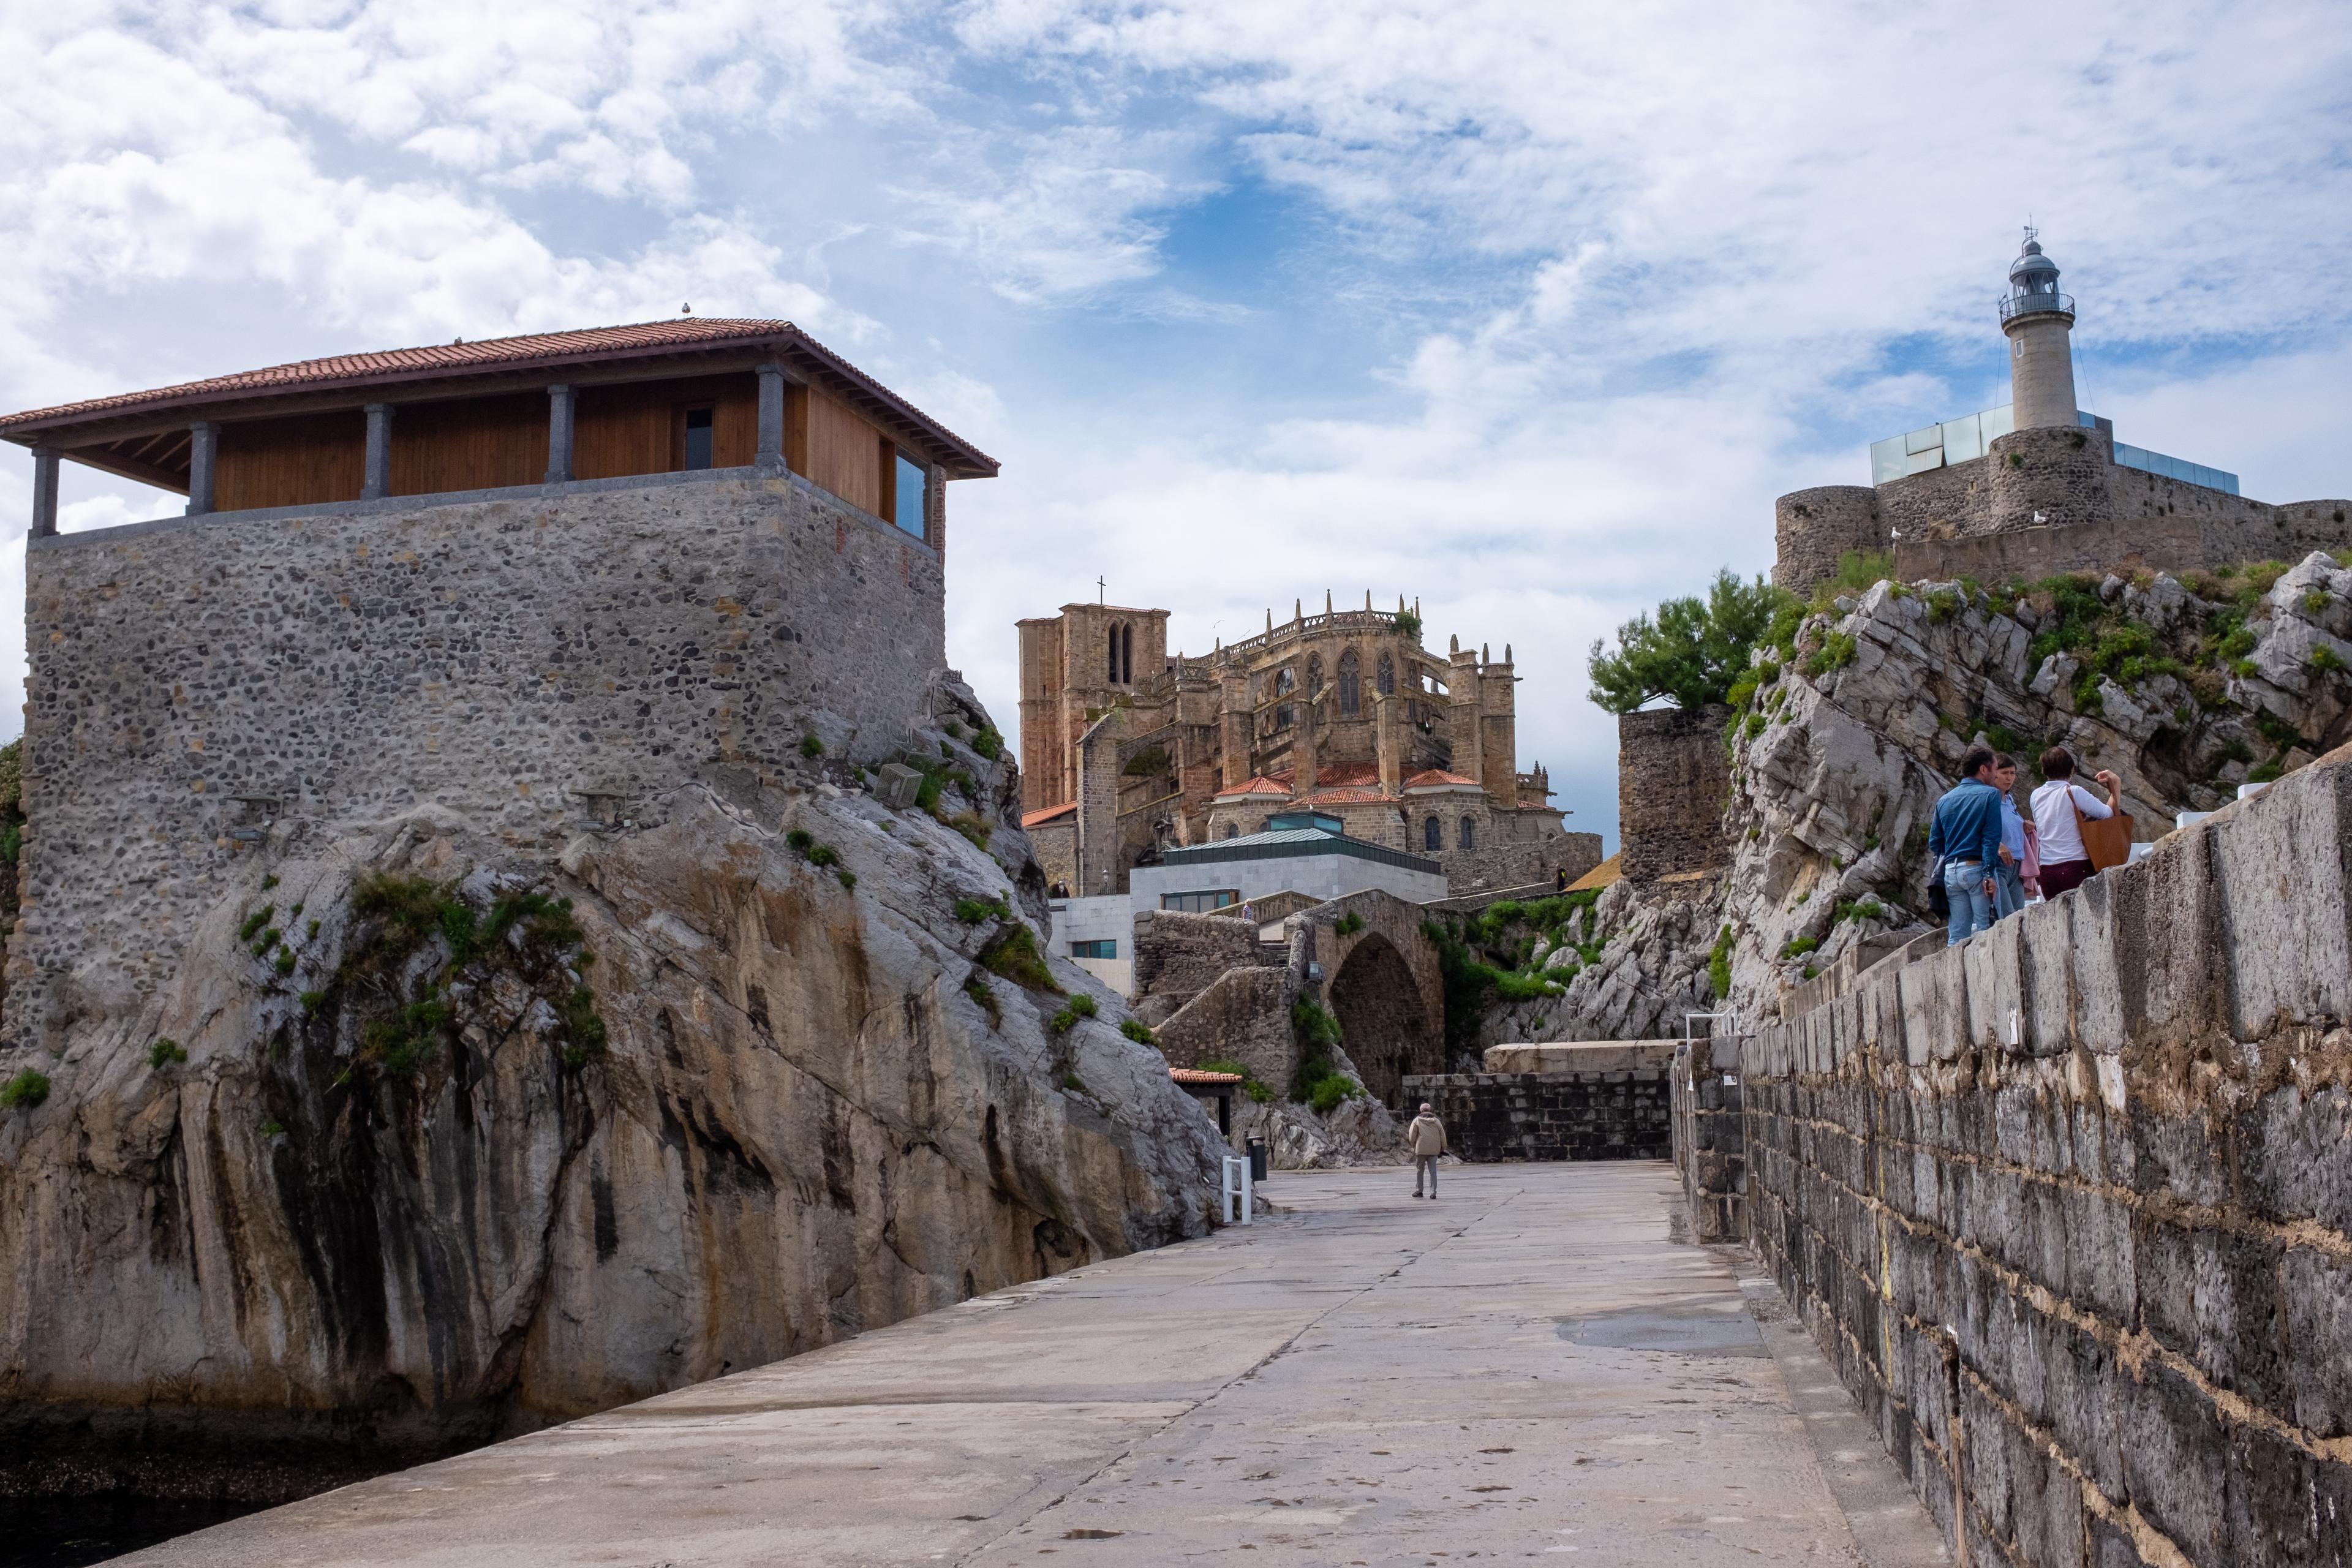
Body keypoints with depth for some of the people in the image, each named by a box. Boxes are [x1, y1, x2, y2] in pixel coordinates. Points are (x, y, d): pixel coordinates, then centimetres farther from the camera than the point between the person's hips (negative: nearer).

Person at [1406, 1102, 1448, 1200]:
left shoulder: (1417, 1120, 2)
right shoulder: (1436, 1121, 8)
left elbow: (1412, 1136, -1)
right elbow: (1443, 1136, 8)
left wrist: (1413, 1146, 16)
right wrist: (1443, 1148, 17)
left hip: (1421, 1149, -2)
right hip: (1434, 1150, 2)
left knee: (1420, 1170, 10)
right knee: (1433, 1171, 3)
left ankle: (1419, 1191, 14)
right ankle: (1433, 1192, -6)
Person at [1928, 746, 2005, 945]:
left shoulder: (1945, 800, 15)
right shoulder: (1990, 795, -1)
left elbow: (1934, 843, 16)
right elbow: (1991, 838, -11)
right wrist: (1988, 873, -15)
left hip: (1951, 871, 6)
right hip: (1976, 868, -6)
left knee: (1956, 935, 6)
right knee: (1985, 930, -7)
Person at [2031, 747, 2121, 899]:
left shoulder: (2036, 796, 9)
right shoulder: (2074, 792, -7)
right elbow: (2108, 813, -7)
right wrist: (2115, 789, 9)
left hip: (2047, 870, 5)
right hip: (2076, 867, -5)